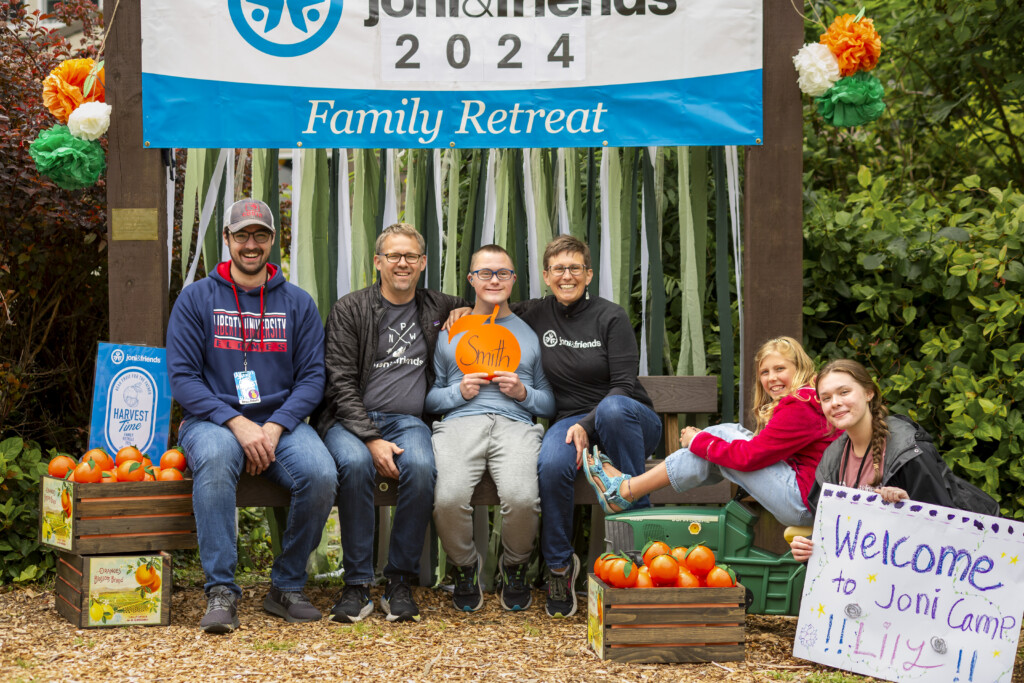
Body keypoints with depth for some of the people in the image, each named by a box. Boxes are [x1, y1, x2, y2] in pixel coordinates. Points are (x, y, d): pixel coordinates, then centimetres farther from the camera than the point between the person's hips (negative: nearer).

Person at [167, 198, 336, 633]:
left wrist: (274, 427, -13)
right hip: (213, 419, -2)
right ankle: (221, 591, -30)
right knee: (216, 458, -37)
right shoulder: (197, 298, 6)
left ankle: (286, 586, -8)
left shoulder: (297, 303, 11)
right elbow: (182, 377, -3)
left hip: (280, 422, 2)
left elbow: (312, 378, 5)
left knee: (321, 474, -28)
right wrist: (237, 423, -17)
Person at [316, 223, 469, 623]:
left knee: (421, 467, -33)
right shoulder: (350, 309, 5)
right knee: (355, 463, -36)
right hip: (350, 420, -2)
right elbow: (340, 383, -3)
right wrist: (371, 440, -16)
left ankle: (400, 581, -19)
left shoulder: (438, 309, 17)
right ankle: (357, 584, -25)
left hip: (408, 421, 2)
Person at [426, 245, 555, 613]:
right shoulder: (449, 331, 23)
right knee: (450, 498, -32)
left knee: (522, 498, -32)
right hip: (460, 422, 0)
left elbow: (550, 403, 21)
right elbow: (430, 397, 20)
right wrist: (458, 392, 1)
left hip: (516, 424, 0)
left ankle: (514, 567, 1)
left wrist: (523, 393, 1)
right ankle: (465, 567, 1)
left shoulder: (530, 333, 23)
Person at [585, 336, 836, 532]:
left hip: (803, 501, -10)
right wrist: (702, 438, 3)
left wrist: (698, 441, -5)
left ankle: (626, 491, -1)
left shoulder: (800, 408, -16)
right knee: (726, 433, 7)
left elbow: (749, 456, -18)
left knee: (723, 436, -7)